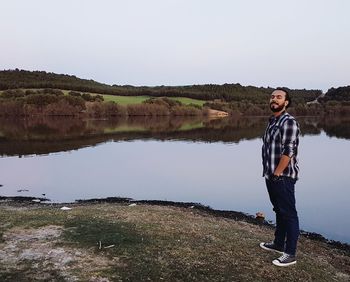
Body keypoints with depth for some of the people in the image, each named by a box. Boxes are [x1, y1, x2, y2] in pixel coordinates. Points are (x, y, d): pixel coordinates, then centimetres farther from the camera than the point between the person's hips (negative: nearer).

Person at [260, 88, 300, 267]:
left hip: (283, 177, -9)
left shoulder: (289, 122, -13)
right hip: (271, 176, 9)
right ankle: (279, 244, 33)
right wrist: (269, 173, 15)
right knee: (279, 211, 20)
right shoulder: (272, 121, 15)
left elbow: (289, 151, -21)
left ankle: (290, 254, 6)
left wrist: (277, 173, -19)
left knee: (289, 214, -1)